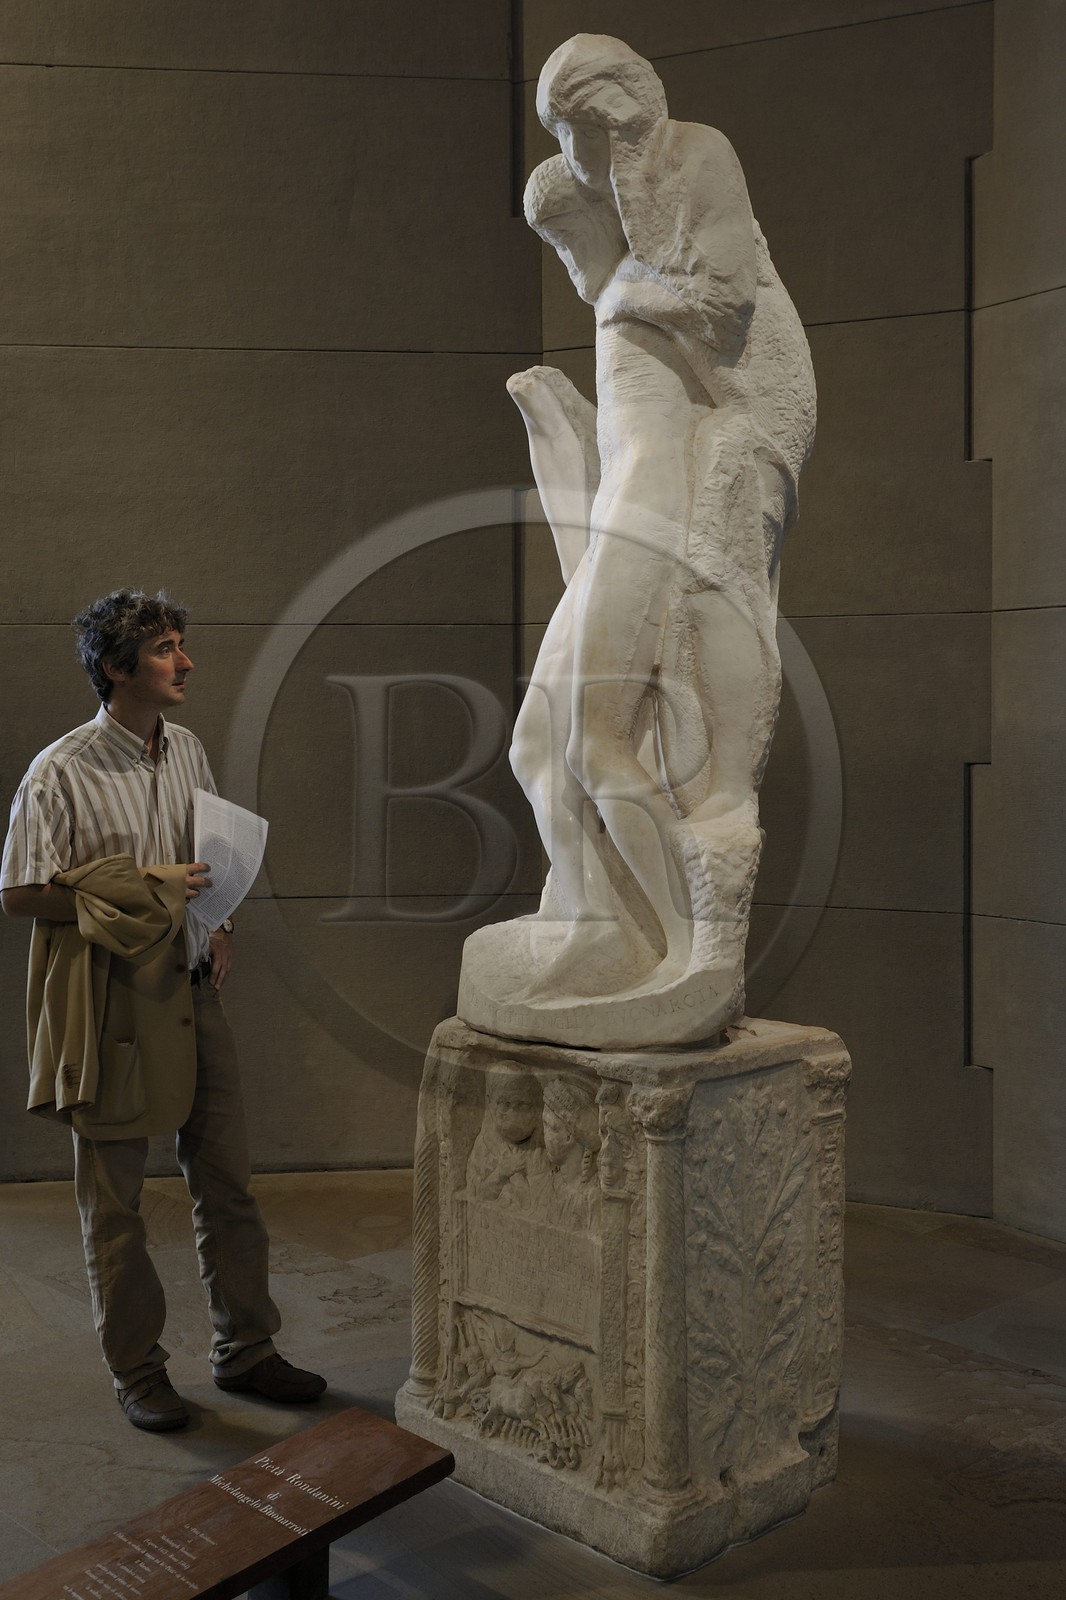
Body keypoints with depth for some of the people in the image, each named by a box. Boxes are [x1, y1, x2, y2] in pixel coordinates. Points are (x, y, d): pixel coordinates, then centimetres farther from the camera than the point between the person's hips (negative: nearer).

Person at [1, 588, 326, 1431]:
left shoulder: (188, 751, 8)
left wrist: (221, 925, 4)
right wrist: (140, 889, -18)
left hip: (193, 991, 6)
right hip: (111, 1003, -6)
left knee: (228, 1178, 11)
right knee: (114, 1197, 7)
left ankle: (244, 1349, 26)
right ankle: (137, 1367, 23)